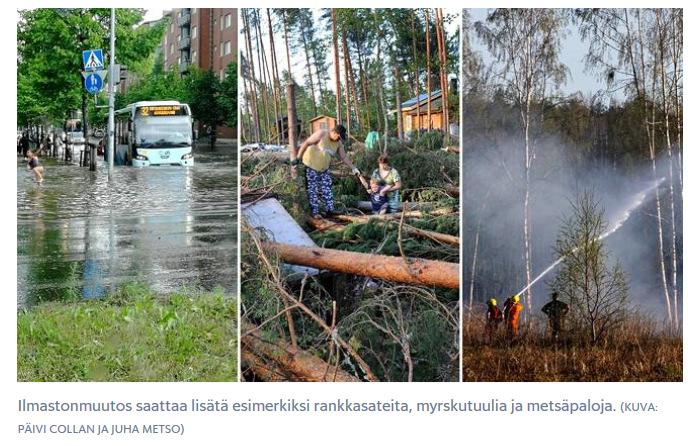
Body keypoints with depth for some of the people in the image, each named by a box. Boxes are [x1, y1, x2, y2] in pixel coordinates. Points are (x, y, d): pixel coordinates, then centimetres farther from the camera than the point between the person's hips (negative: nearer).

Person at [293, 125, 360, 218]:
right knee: (313, 190, -3)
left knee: (327, 190, 4)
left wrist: (353, 168, 0)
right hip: (311, 166, -6)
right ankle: (314, 212, 1)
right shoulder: (321, 134, -19)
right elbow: (306, 143, -16)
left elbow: (344, 157, 7)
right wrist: (297, 158, -17)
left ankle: (329, 210, 9)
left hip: (324, 168, 6)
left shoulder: (338, 143, 0)